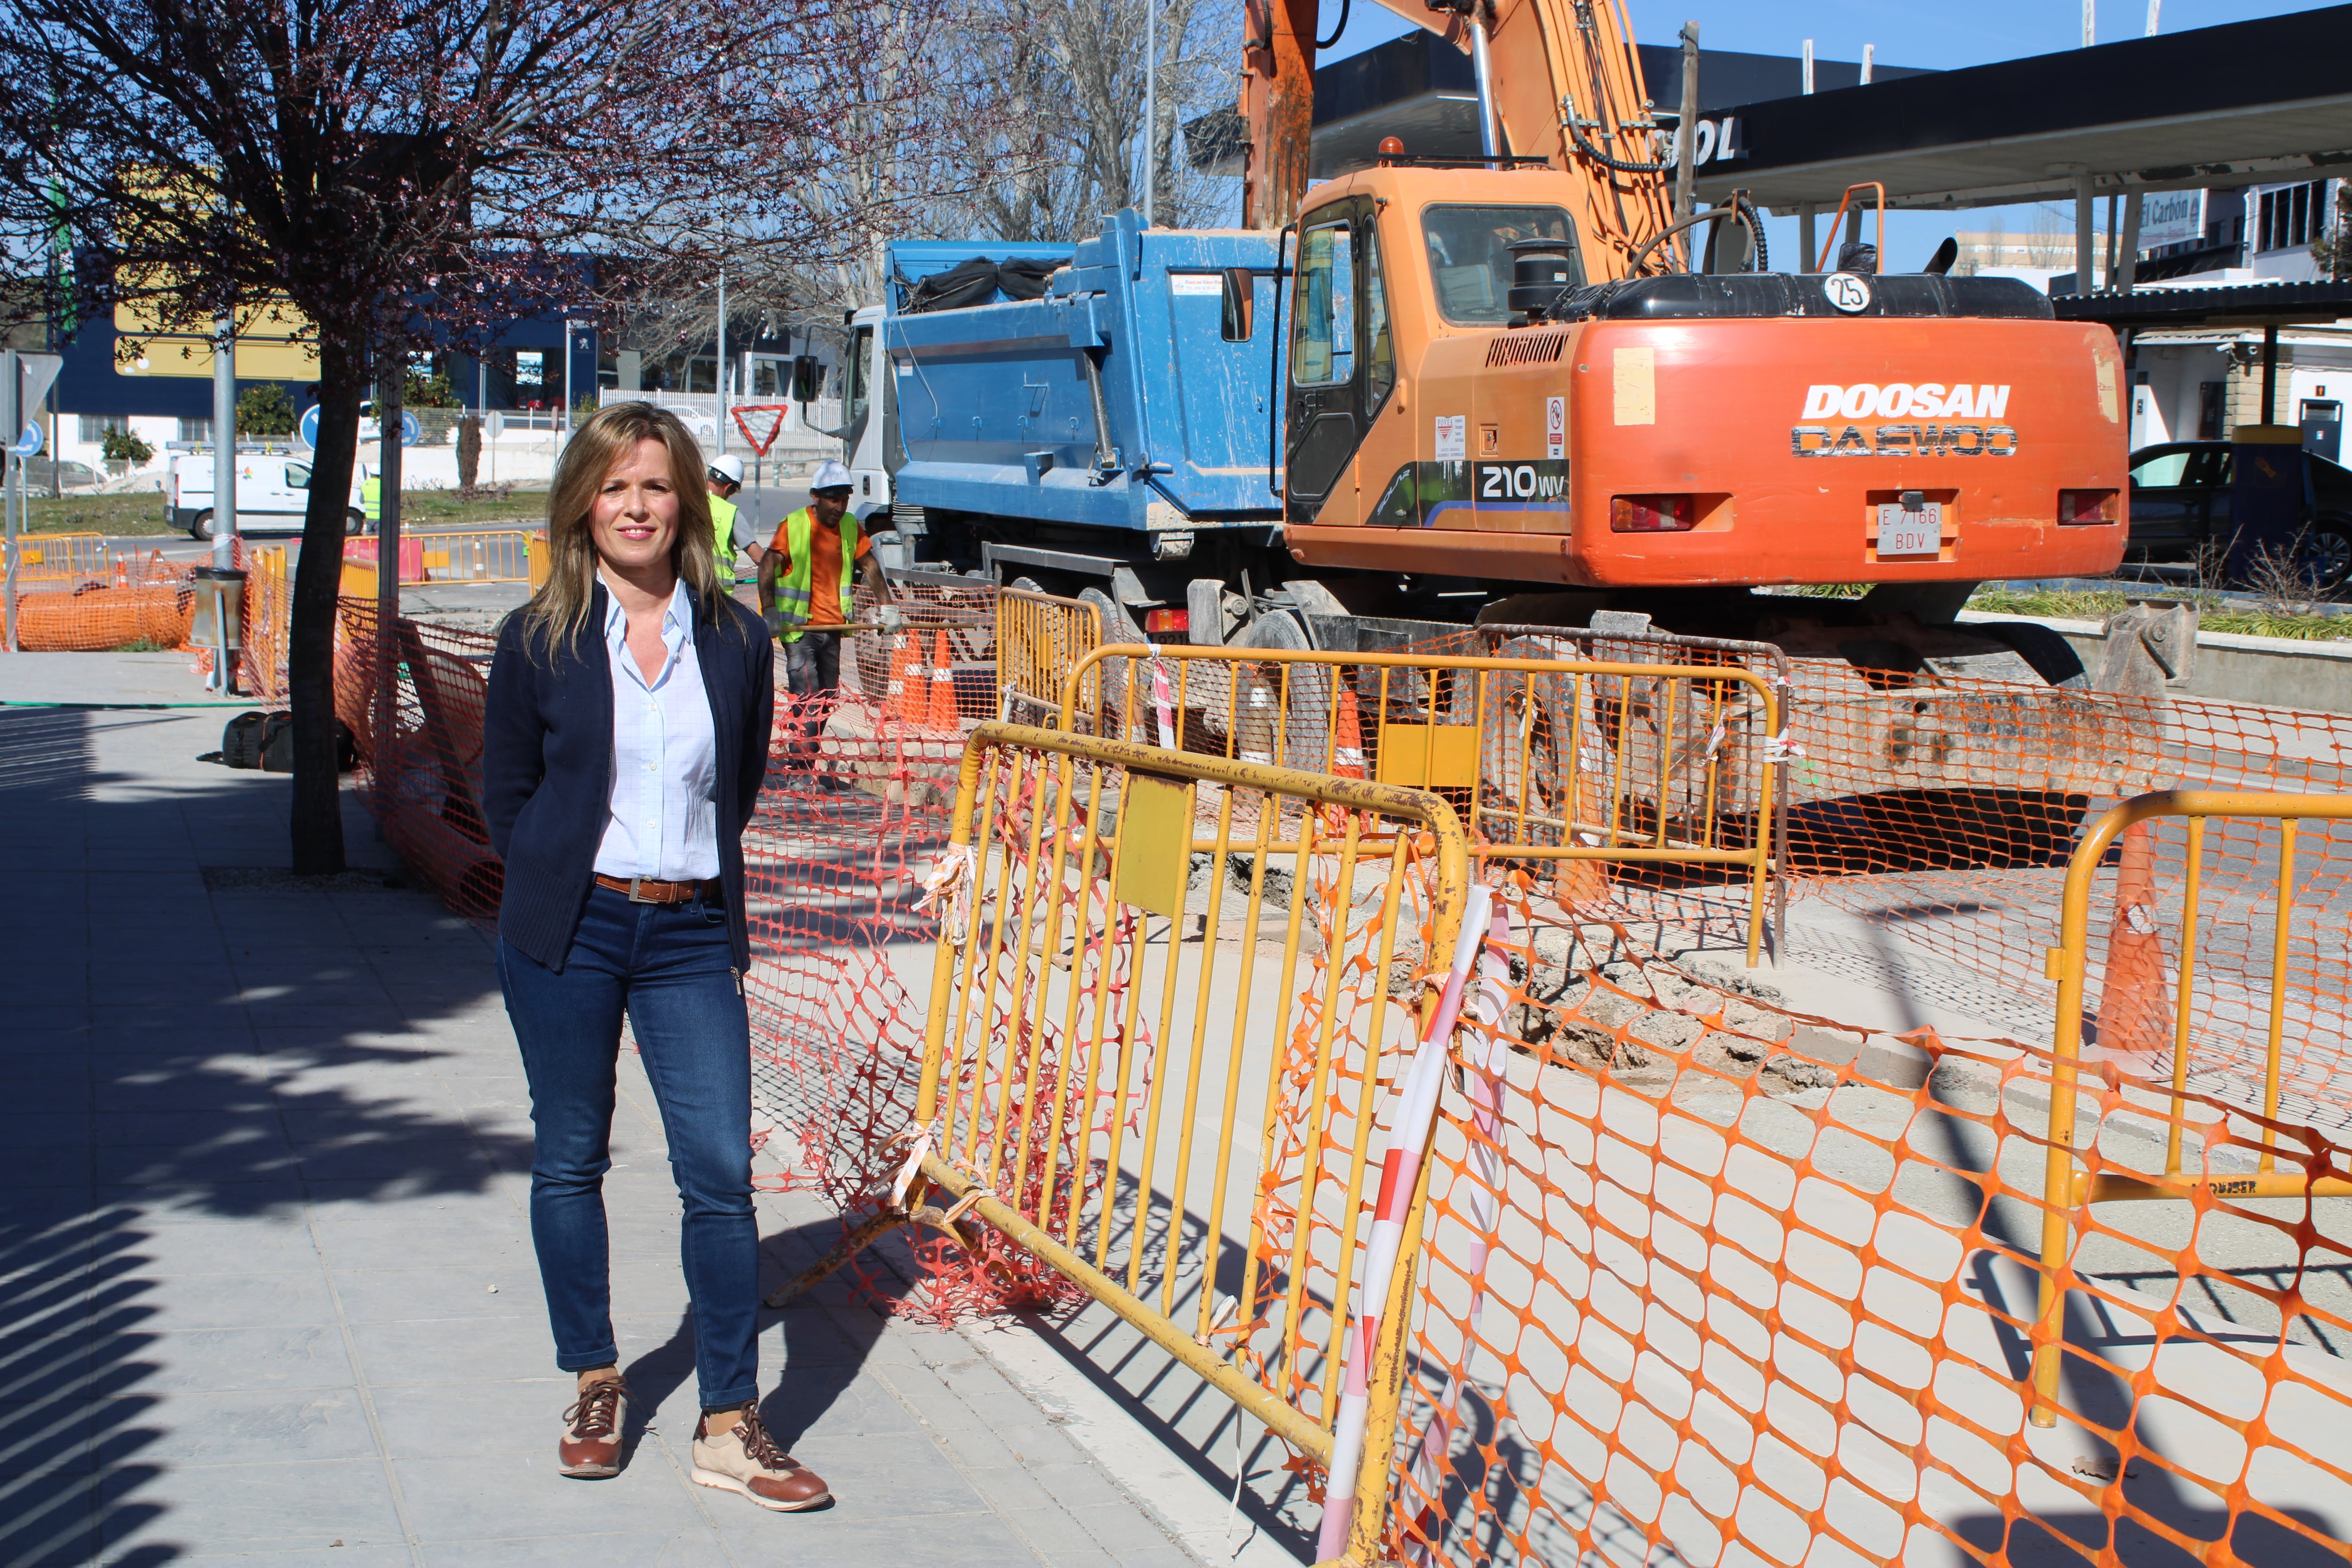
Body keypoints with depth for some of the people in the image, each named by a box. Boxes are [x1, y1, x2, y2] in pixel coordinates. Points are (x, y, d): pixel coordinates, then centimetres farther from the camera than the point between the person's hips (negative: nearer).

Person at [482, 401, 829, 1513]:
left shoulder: (735, 641, 2)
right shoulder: (539, 639, -2)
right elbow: (505, 794, 6)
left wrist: (694, 876, 8)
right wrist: (563, 886, -1)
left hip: (691, 934, 1)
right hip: (568, 931, 0)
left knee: (720, 1172, -4)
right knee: (571, 1161, 10)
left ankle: (729, 1424, 3)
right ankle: (595, 1386, 27)